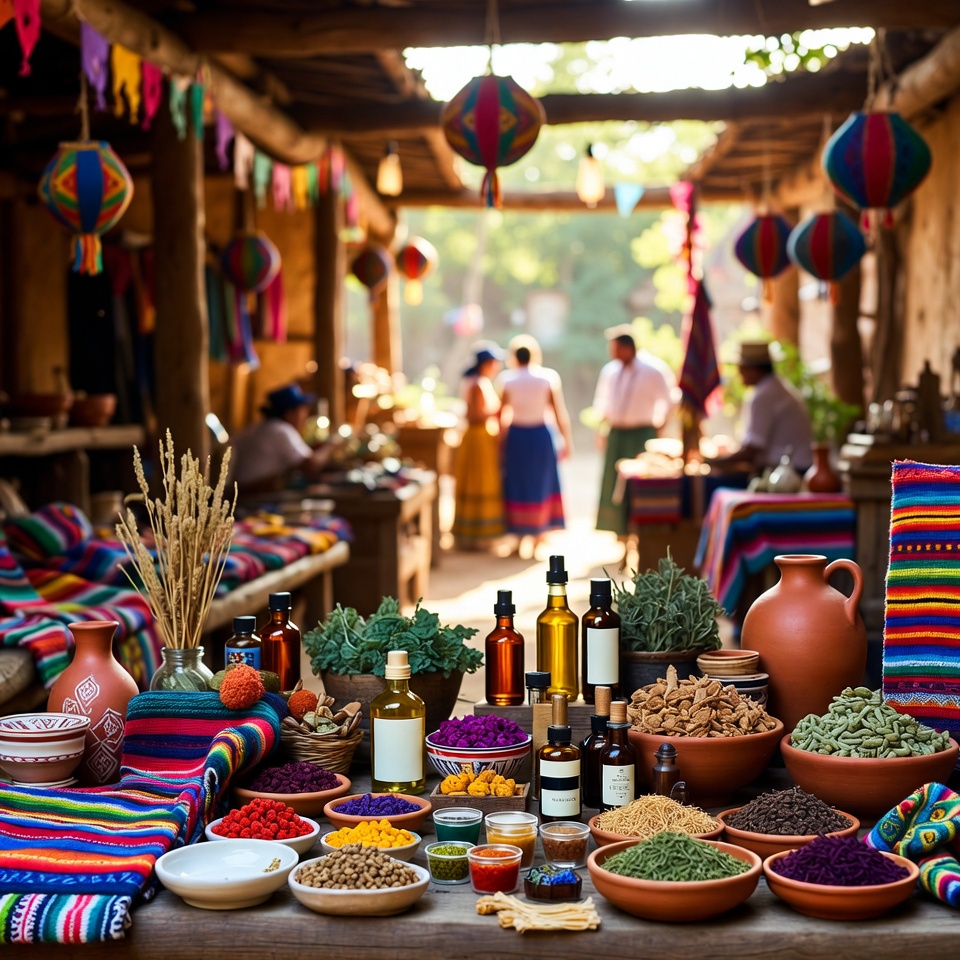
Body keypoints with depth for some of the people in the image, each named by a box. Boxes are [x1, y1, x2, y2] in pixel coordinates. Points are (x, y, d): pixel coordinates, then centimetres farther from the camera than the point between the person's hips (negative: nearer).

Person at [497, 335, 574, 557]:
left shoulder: (507, 379, -6)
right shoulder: (548, 377, -6)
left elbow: (502, 414, -5)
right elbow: (559, 412, -5)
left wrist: (501, 439, 7)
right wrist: (567, 441, 1)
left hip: (516, 435, 0)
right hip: (541, 434, 0)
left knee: (518, 483, 11)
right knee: (541, 482, 14)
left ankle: (520, 536, 13)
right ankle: (540, 534, 17)